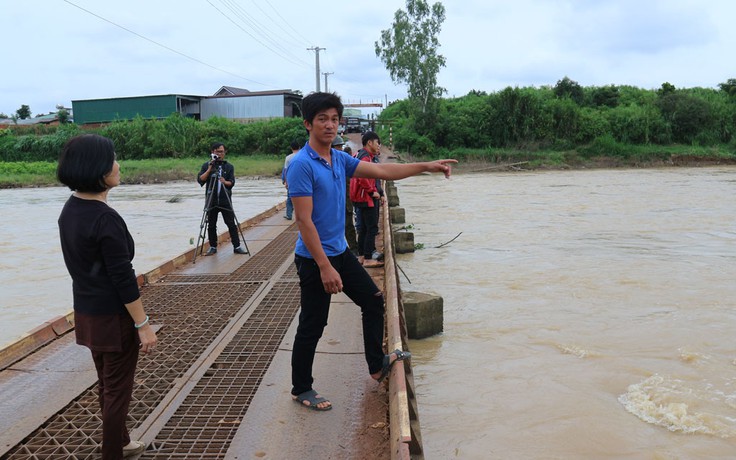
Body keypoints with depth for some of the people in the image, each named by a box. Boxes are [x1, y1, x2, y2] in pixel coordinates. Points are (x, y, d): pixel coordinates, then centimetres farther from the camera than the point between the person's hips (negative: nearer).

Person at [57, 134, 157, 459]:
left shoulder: (69, 210, 2)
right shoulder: (106, 219, -24)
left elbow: (82, 264, 9)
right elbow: (123, 278, -23)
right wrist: (143, 325, -16)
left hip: (86, 312, 9)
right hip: (113, 317, -9)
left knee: (106, 384, 23)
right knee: (118, 389, 7)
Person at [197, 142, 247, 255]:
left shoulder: (229, 167, 7)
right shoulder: (206, 166, 5)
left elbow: (232, 182, -1)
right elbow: (200, 180, -6)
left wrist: (225, 182, -23)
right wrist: (209, 169, -16)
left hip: (225, 200, 0)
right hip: (211, 200, 0)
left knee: (231, 224, -2)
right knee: (211, 225, 6)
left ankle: (237, 246, 3)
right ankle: (213, 247, 17)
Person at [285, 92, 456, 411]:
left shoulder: (340, 159, 6)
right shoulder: (301, 165, -20)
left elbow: (382, 171, 11)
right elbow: (304, 220, -23)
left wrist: (426, 166, 6)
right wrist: (324, 267, -25)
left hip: (341, 252, 9)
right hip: (313, 259, -9)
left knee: (373, 300, 16)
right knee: (312, 326, 3)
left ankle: (377, 365, 32)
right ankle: (301, 390, 22)